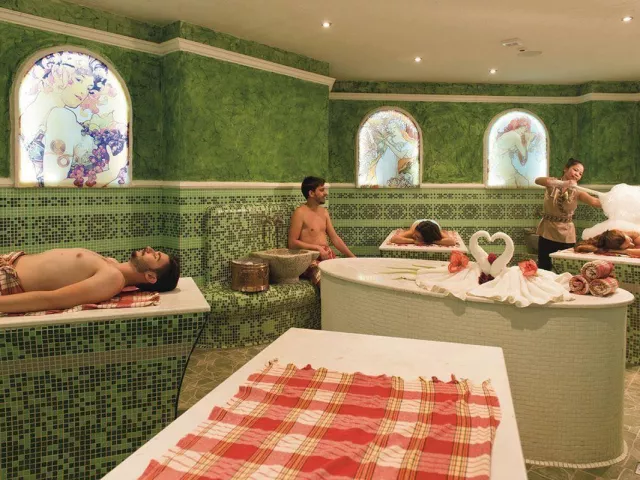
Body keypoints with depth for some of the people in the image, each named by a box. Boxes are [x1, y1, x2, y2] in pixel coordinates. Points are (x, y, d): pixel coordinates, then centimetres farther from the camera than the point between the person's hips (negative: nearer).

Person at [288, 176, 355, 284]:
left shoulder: (324, 212, 17)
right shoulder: (300, 212, -5)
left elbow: (335, 238, 18)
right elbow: (292, 243, -9)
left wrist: (352, 257, 11)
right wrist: (317, 247, -15)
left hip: (328, 256, 7)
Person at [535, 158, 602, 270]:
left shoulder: (576, 192, 0)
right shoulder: (552, 184, -3)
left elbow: (594, 201, -18)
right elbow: (538, 180, -27)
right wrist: (563, 183, -42)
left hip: (566, 235, 1)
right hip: (547, 233, -1)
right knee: (544, 268, 2)